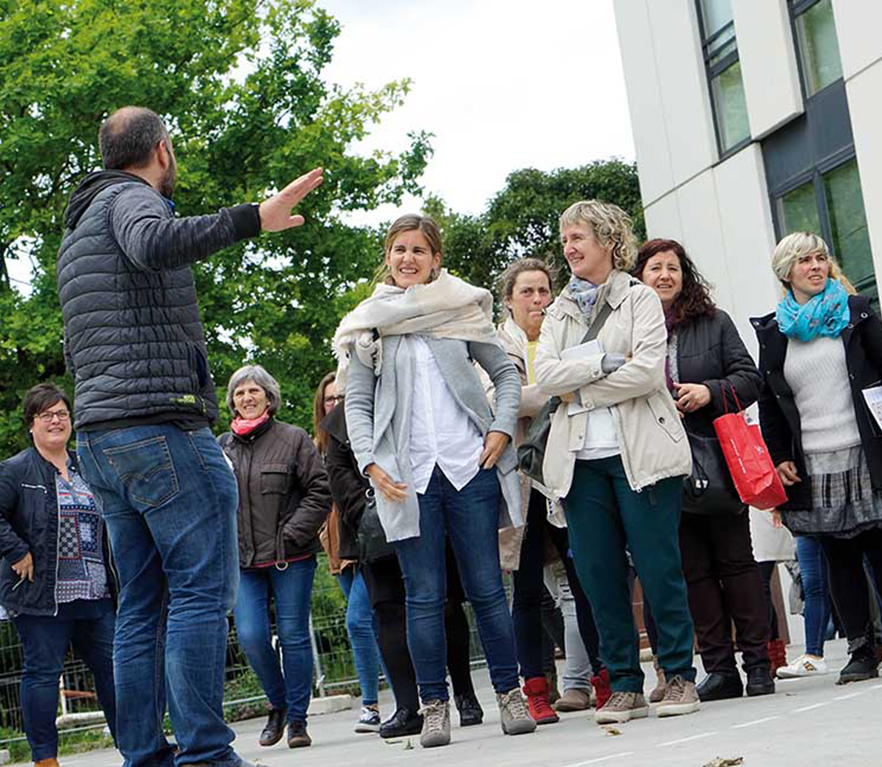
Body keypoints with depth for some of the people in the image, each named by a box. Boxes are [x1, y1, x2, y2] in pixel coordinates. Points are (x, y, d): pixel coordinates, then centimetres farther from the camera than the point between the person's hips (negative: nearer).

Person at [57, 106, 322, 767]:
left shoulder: (75, 233, 27)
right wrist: (251, 219, -34)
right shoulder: (130, 196, -2)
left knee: (143, 605, 9)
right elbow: (154, 242, -28)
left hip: (99, 438, 9)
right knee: (203, 589, -10)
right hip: (163, 424, -9)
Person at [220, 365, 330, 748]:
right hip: (243, 562, 2)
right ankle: (278, 704, 17)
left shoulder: (293, 439, 1)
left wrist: (292, 535, -10)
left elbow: (320, 492, -1)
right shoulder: (220, 447, 10)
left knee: (293, 635, -1)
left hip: (290, 558, -2)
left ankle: (297, 718, 11)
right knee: (251, 636, -8)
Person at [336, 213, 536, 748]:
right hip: (407, 476, 0)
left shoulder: (463, 308, 9)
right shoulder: (369, 326, 8)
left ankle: (510, 693, 11)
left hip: (471, 465, 0)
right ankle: (435, 705, 8)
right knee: (425, 596, 2)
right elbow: (356, 402, 7)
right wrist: (370, 462, -6)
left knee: (487, 588, 3)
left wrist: (502, 428, -1)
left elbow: (505, 371, 14)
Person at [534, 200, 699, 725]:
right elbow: (545, 374, 1)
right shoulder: (560, 312, 17)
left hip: (640, 451, -4)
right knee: (599, 573, 2)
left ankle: (680, 675, 8)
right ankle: (625, 685, 10)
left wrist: (578, 389, -7)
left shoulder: (640, 299, 4)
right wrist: (605, 360, -10)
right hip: (580, 459, 4)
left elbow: (648, 372, -11)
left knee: (658, 564, -4)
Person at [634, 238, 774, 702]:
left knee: (736, 561, 1)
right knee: (694, 570, 3)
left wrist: (710, 392, -13)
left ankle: (757, 663, 7)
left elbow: (750, 378, 3)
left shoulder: (714, 323, 7)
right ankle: (719, 668, 9)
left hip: (717, 459, -1)